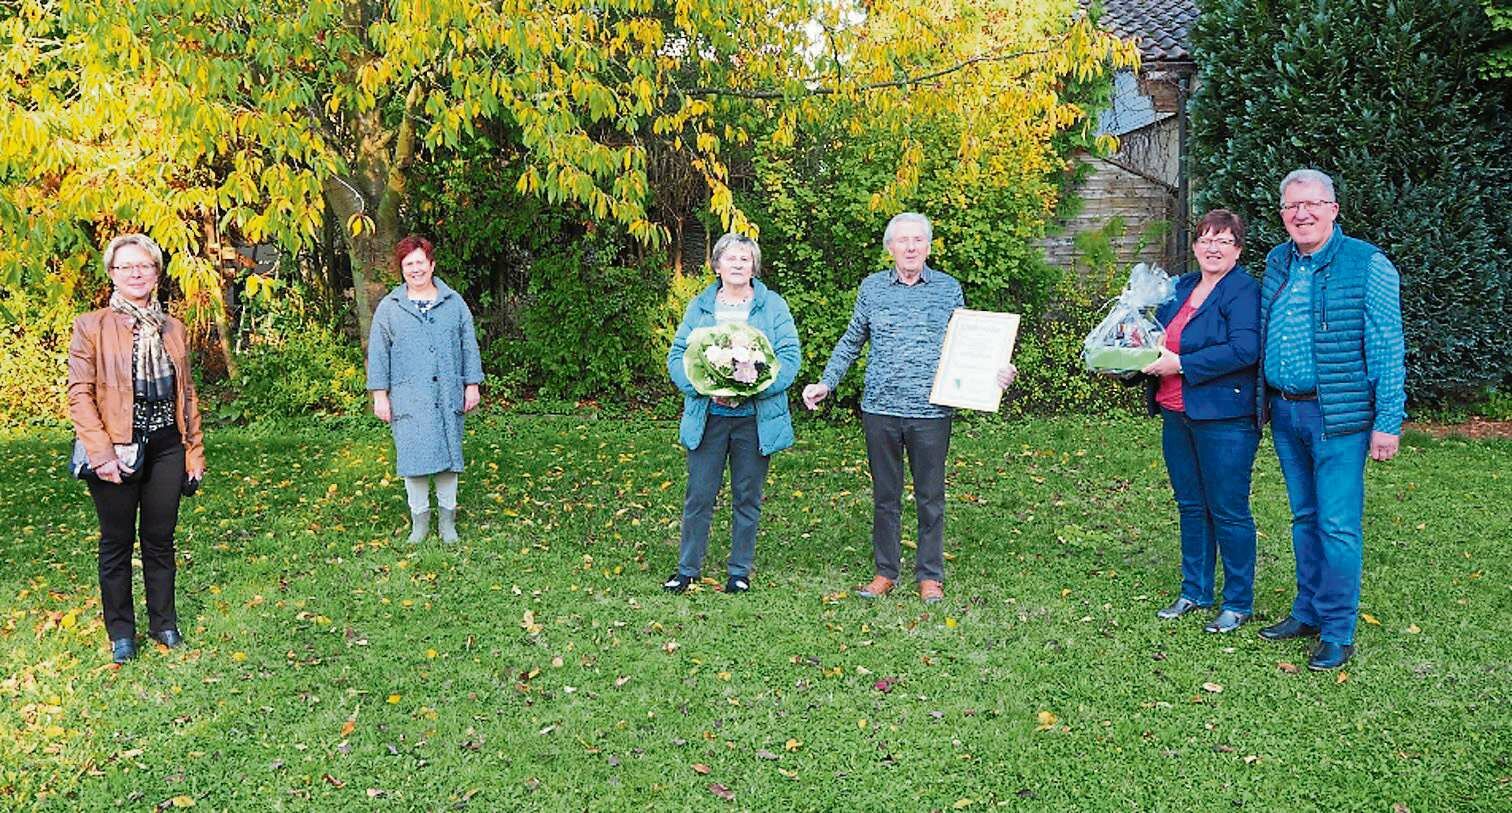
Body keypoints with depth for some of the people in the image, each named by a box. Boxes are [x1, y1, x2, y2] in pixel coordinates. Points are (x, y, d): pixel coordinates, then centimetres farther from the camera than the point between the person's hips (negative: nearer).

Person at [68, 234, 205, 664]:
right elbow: (79, 393, -8)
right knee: (117, 543, 8)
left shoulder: (172, 328, 10)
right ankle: (121, 633, 20)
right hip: (117, 451, -3)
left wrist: (195, 451, 10)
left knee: (160, 540, 11)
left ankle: (163, 624, 24)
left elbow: (187, 393, 13)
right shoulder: (91, 326, -3)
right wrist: (101, 452, -15)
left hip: (165, 447, 3)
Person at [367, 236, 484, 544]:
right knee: (413, 456, 0)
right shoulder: (389, 307, 4)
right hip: (408, 399, -1)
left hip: (447, 397, 1)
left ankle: (447, 518, 17)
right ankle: (420, 518, 14)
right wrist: (380, 396, 0)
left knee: (448, 453, 5)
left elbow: (469, 347, 9)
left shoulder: (454, 302, 7)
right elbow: (378, 354, 5)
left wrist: (472, 385, 5)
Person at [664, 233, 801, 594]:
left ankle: (740, 571, 20)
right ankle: (687, 569, 16)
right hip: (707, 417, 1)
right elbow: (677, 355, 4)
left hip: (755, 418, -1)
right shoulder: (699, 306, 8)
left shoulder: (773, 306, 3)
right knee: (699, 495, 3)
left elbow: (790, 358, -4)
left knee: (747, 498, 8)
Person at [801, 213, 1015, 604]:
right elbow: (851, 342, 14)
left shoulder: (949, 289, 3)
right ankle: (885, 572, 23)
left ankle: (930, 576, 20)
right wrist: (825, 383, 7)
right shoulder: (872, 287, 5)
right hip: (880, 410, 1)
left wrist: (995, 372, -9)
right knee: (885, 495, 11)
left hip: (932, 412, -1)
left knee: (930, 497, 8)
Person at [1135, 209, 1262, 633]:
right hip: (1178, 415, 8)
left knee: (1228, 512, 0)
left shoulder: (1244, 291, -10)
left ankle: (1238, 603, 13)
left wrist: (1181, 365, -21)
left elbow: (1245, 349, -22)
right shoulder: (1181, 288, 14)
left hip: (1224, 418, -8)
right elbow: (1163, 335, 26)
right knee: (1191, 507, 16)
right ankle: (1195, 591, 28)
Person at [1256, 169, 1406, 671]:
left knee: (1338, 525, -2)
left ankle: (1338, 633, 8)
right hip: (1284, 412, 6)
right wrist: (1265, 401, 15)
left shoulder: (1367, 265, -9)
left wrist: (1388, 422, -14)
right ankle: (1307, 613, 28)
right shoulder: (1277, 262, 10)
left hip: (1339, 416, -6)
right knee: (1305, 518, 16)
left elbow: (1387, 348, -10)